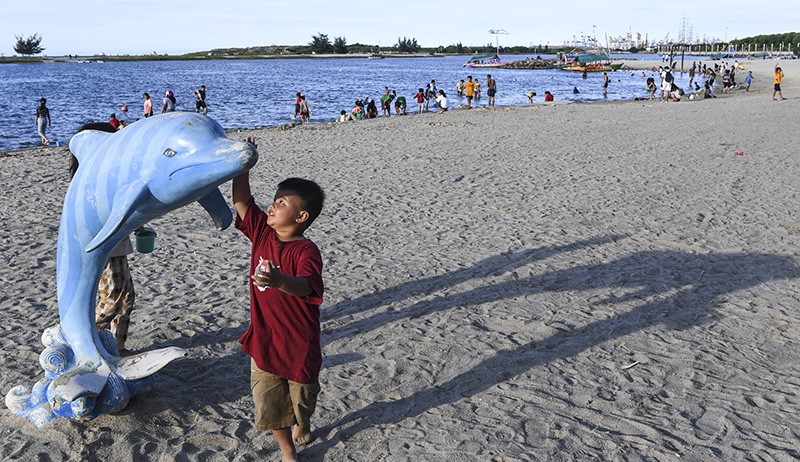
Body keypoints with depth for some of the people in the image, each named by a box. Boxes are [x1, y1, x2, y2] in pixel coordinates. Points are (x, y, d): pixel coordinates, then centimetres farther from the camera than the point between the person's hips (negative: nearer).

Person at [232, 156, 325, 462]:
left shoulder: (306, 251, -22)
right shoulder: (262, 233, -3)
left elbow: (306, 286, -39)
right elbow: (242, 202, 1)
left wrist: (280, 281, -59)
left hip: (299, 343, -4)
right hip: (264, 339, 4)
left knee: (302, 396, 19)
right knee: (269, 402, 10)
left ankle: (302, 426, 53)